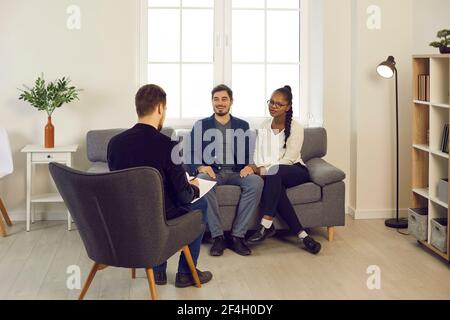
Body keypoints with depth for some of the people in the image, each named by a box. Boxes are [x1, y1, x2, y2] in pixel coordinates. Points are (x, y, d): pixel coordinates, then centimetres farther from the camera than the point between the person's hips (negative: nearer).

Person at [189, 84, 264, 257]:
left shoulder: (243, 125, 18)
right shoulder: (200, 125, 14)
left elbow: (250, 153, 14)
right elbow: (193, 154, 7)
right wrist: (201, 167, -16)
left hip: (236, 172, 1)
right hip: (211, 172, -1)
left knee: (256, 181, -31)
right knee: (202, 181, -38)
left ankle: (238, 236, -26)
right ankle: (217, 237, -31)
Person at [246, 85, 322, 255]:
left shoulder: (295, 127, -4)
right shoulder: (264, 126, 12)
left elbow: (288, 159, -12)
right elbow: (258, 154, 6)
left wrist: (264, 170, -20)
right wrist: (257, 167, -16)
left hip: (295, 171, -3)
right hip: (273, 175, 3)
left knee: (274, 173, -38)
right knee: (275, 187, -35)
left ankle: (266, 226, -37)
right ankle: (302, 234, -37)